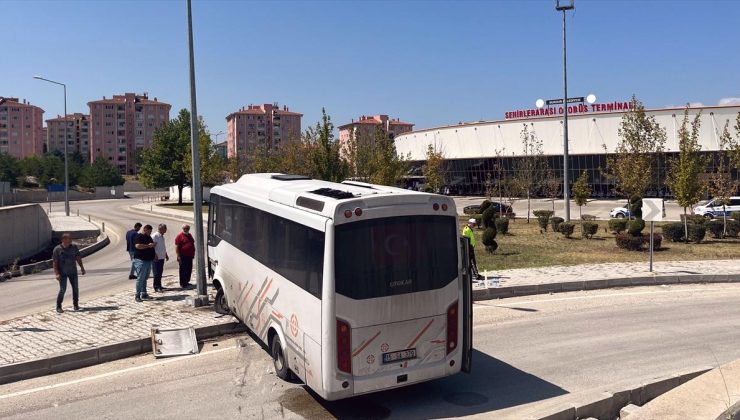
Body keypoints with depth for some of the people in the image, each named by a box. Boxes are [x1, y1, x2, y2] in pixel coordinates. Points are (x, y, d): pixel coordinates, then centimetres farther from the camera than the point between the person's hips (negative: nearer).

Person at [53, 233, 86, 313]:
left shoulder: (74, 247, 0)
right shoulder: (57, 249, -9)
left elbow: (78, 258, 9)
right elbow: (55, 262, -9)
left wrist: (82, 267, 7)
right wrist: (57, 274, -15)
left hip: (73, 272, 3)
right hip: (62, 273, -3)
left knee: (75, 288, 6)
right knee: (62, 290, -7)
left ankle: (76, 304, 21)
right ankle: (58, 307, 6)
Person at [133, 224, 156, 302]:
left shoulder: (148, 237, 18)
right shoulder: (138, 236, -9)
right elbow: (138, 246, -26)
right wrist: (148, 246, -23)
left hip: (148, 260, 9)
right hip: (141, 260, -9)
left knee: (145, 278, 13)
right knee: (140, 278, -8)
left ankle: (144, 294, 20)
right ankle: (137, 296, -4)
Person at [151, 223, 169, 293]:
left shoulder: (162, 236, 15)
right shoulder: (154, 236, -12)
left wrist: (166, 255, 22)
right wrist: (155, 255, -21)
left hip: (162, 257, 8)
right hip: (156, 258, -8)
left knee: (160, 273, 12)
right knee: (157, 273, -4)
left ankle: (159, 286, 19)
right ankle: (157, 287, 1)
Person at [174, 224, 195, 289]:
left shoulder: (189, 235, 16)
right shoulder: (180, 236, -8)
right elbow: (176, 247, -12)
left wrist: (193, 253, 22)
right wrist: (178, 256, -17)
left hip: (189, 256, 8)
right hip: (183, 256, -8)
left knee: (189, 270, 13)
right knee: (183, 270, -5)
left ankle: (186, 282, 23)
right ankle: (183, 284, -2)